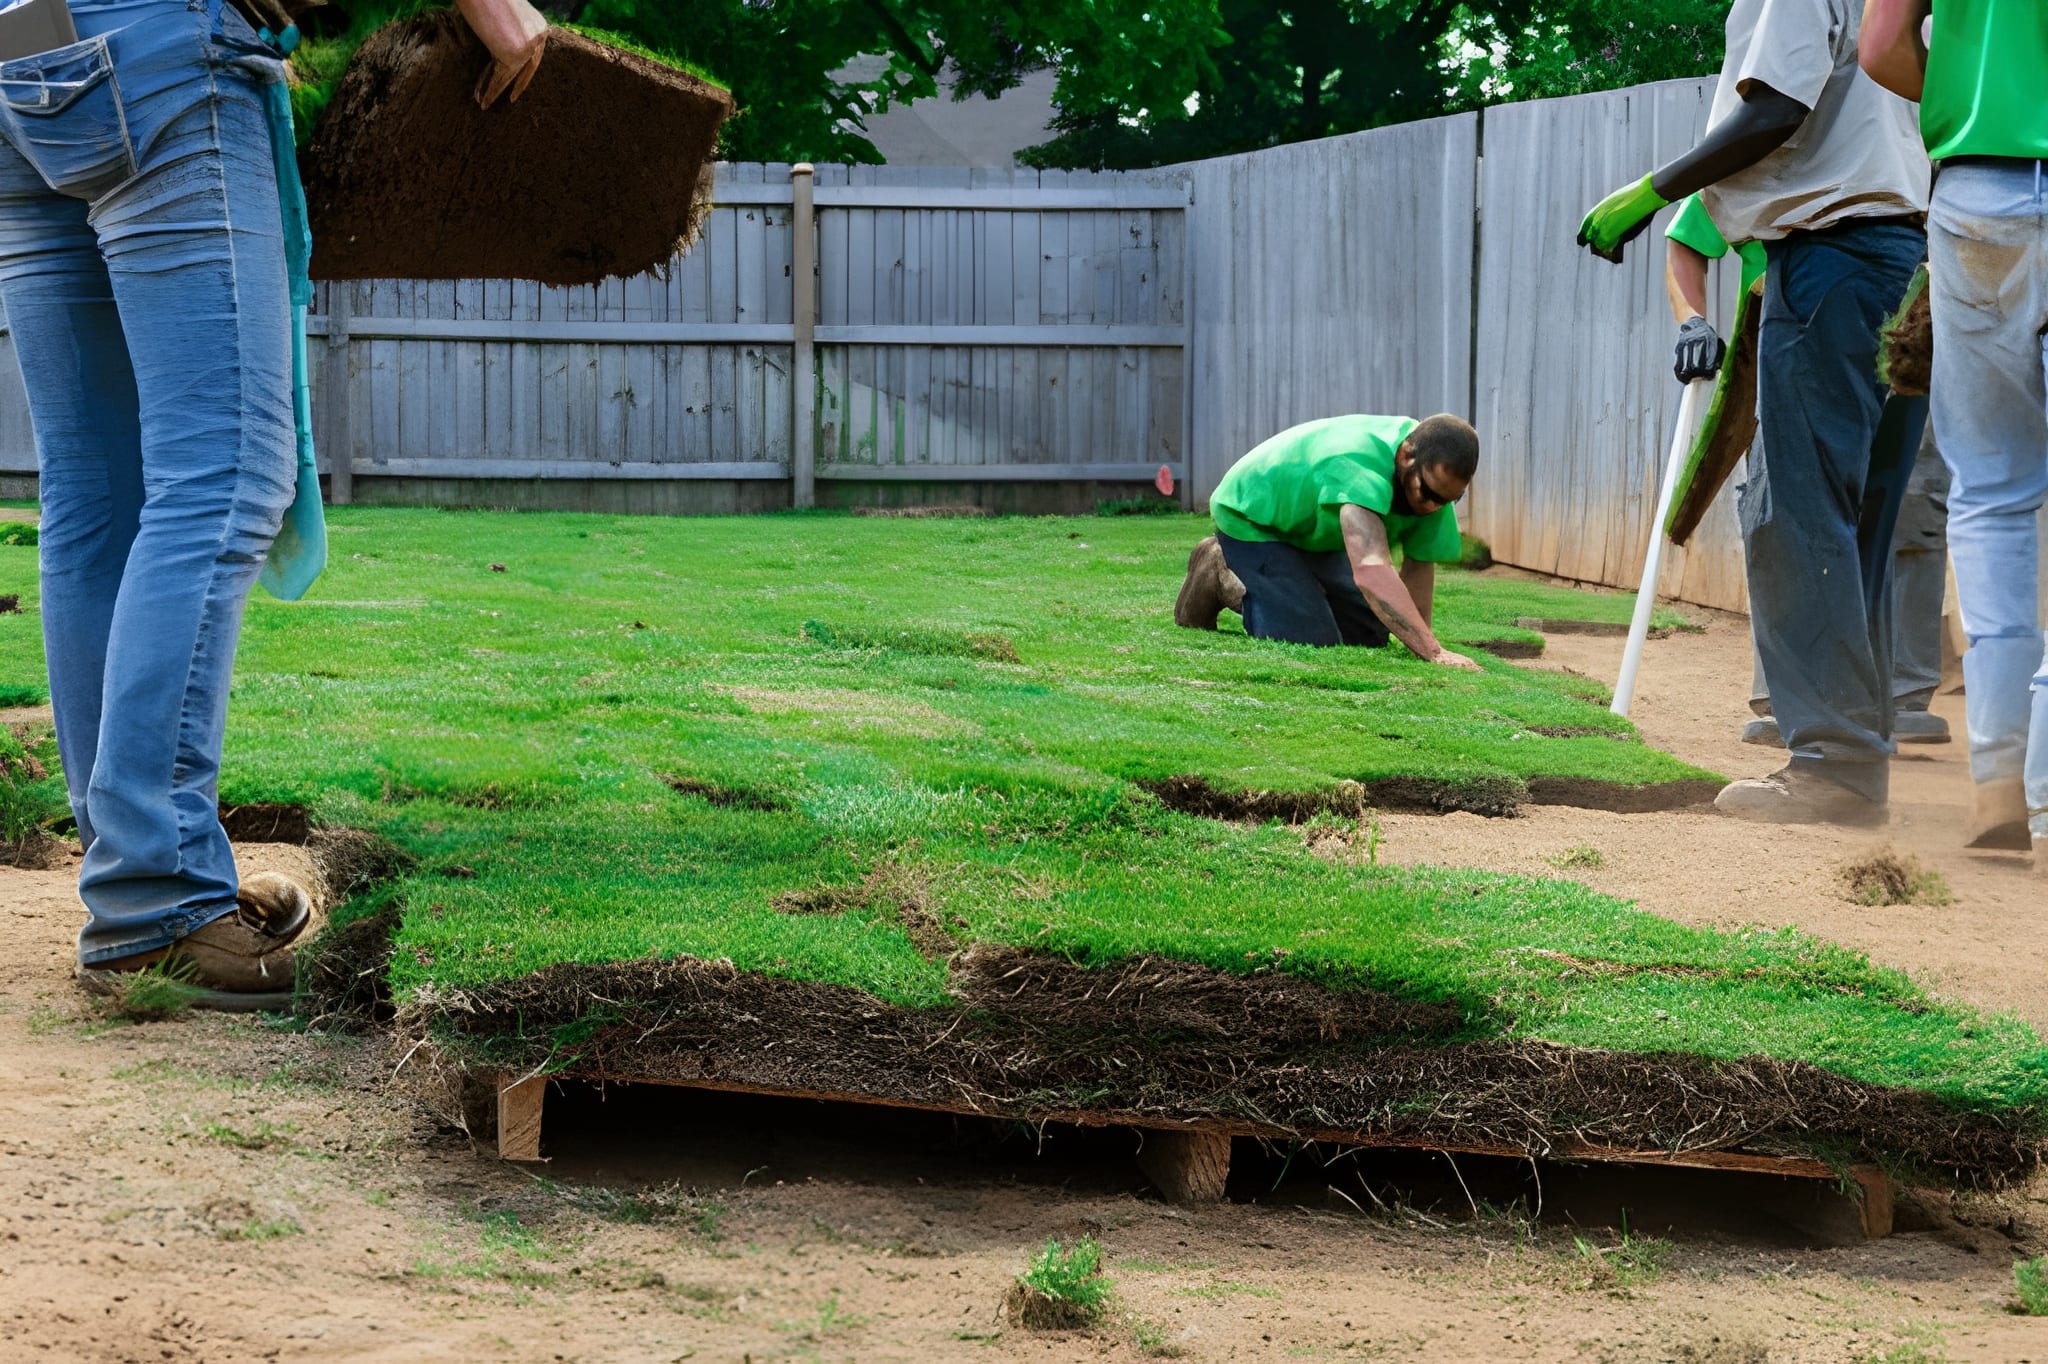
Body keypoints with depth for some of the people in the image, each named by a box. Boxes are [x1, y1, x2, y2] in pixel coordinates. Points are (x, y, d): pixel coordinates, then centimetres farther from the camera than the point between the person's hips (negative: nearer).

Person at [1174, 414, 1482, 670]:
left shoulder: (1432, 479, -16)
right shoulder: (1357, 463, -42)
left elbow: (1418, 567, -6)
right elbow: (1371, 570, -53)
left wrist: (1419, 644, -16)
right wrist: (1433, 652, -57)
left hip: (1313, 532, 8)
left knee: (1370, 635, 9)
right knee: (1313, 640, -22)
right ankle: (1222, 580, 4)